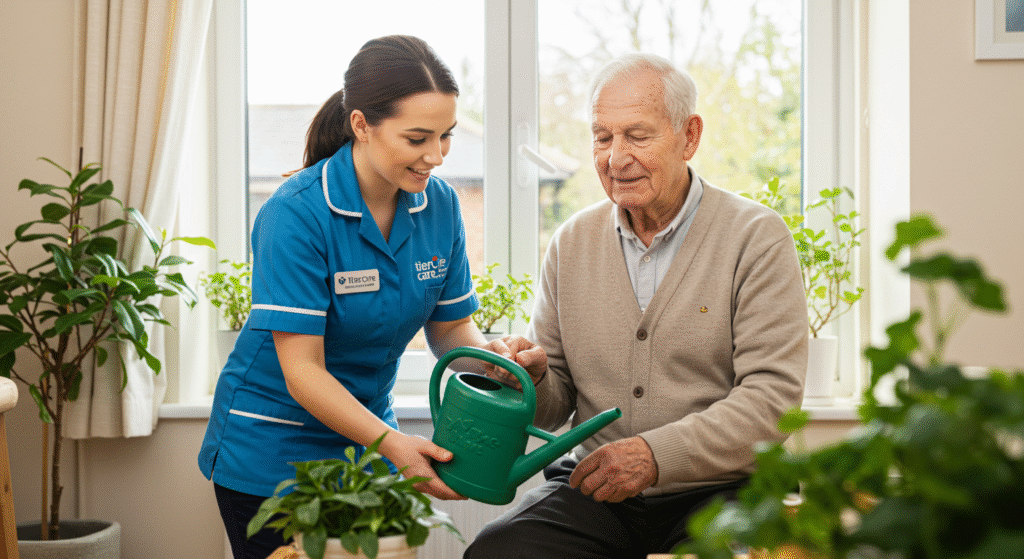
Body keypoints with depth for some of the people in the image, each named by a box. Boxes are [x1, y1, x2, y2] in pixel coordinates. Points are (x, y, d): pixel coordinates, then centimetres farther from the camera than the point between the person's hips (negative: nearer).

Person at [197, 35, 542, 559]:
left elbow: (450, 326, 3)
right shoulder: (297, 213, -23)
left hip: (368, 433, 5)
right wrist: (391, 443, -35)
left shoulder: (440, 205, -6)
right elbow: (302, 369, -24)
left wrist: (490, 355, -20)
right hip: (271, 452, -5)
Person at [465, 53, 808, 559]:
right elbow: (555, 402, 13)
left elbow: (772, 397, -12)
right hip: (593, 490, 3)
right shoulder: (572, 243, 10)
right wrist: (530, 377, -11)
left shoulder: (757, 237, -3)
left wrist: (657, 455, -23)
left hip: (718, 491, -3)